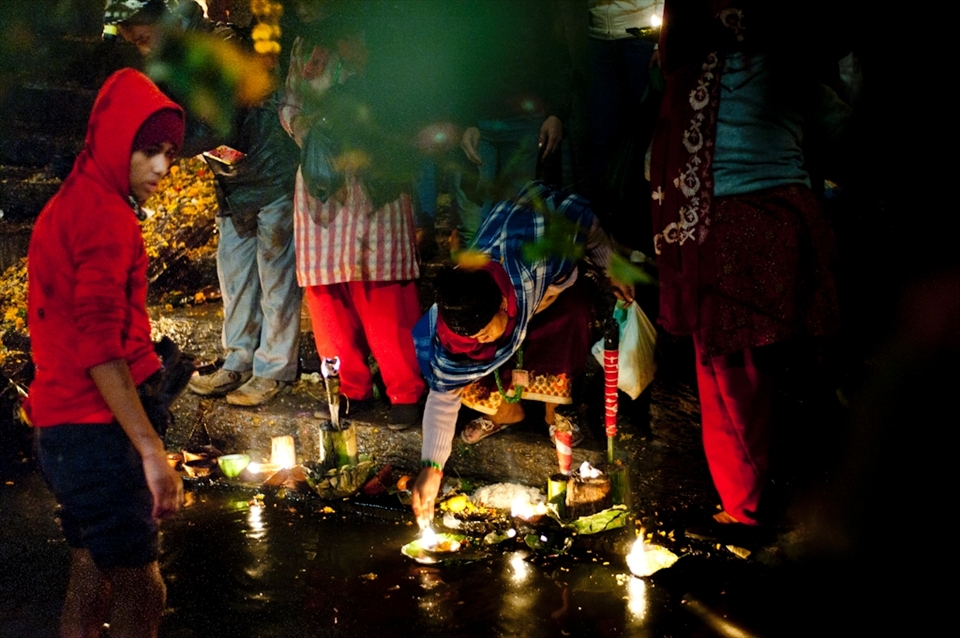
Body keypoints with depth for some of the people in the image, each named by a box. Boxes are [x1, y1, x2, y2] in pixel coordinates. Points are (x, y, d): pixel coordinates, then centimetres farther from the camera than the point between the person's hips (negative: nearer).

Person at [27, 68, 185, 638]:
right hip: (96, 432, -10)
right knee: (140, 592, -5)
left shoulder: (73, 202, 16)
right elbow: (99, 344, -24)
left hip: (63, 426, 10)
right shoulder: (105, 213, -15)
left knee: (93, 582, 18)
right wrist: (152, 450, -26)